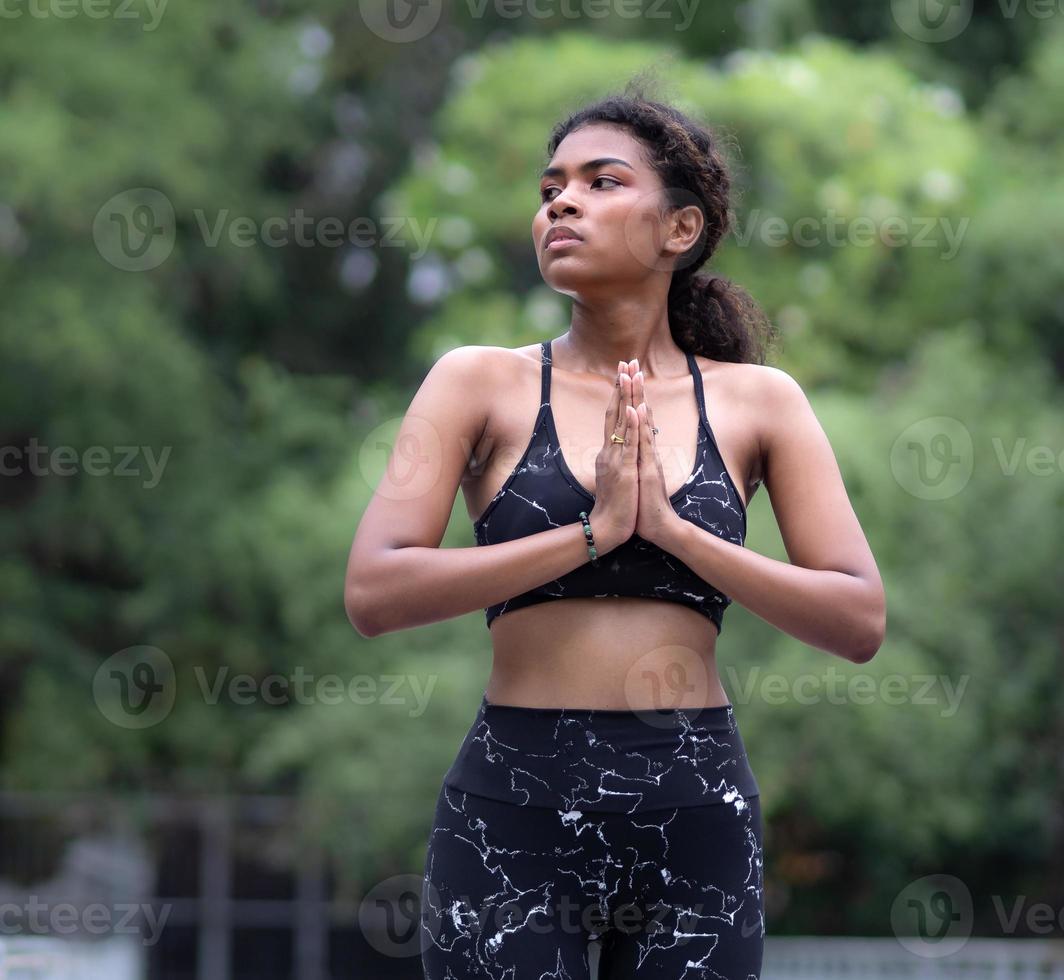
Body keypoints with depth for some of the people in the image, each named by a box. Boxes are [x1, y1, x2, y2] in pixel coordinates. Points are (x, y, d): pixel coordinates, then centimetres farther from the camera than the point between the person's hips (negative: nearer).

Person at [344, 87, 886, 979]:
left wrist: (671, 528, -11)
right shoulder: (481, 384, 2)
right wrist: (589, 534, -15)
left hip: (696, 808, 1)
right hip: (515, 804, -1)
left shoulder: (757, 401, 6)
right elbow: (374, 594, -9)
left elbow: (860, 622, 0)